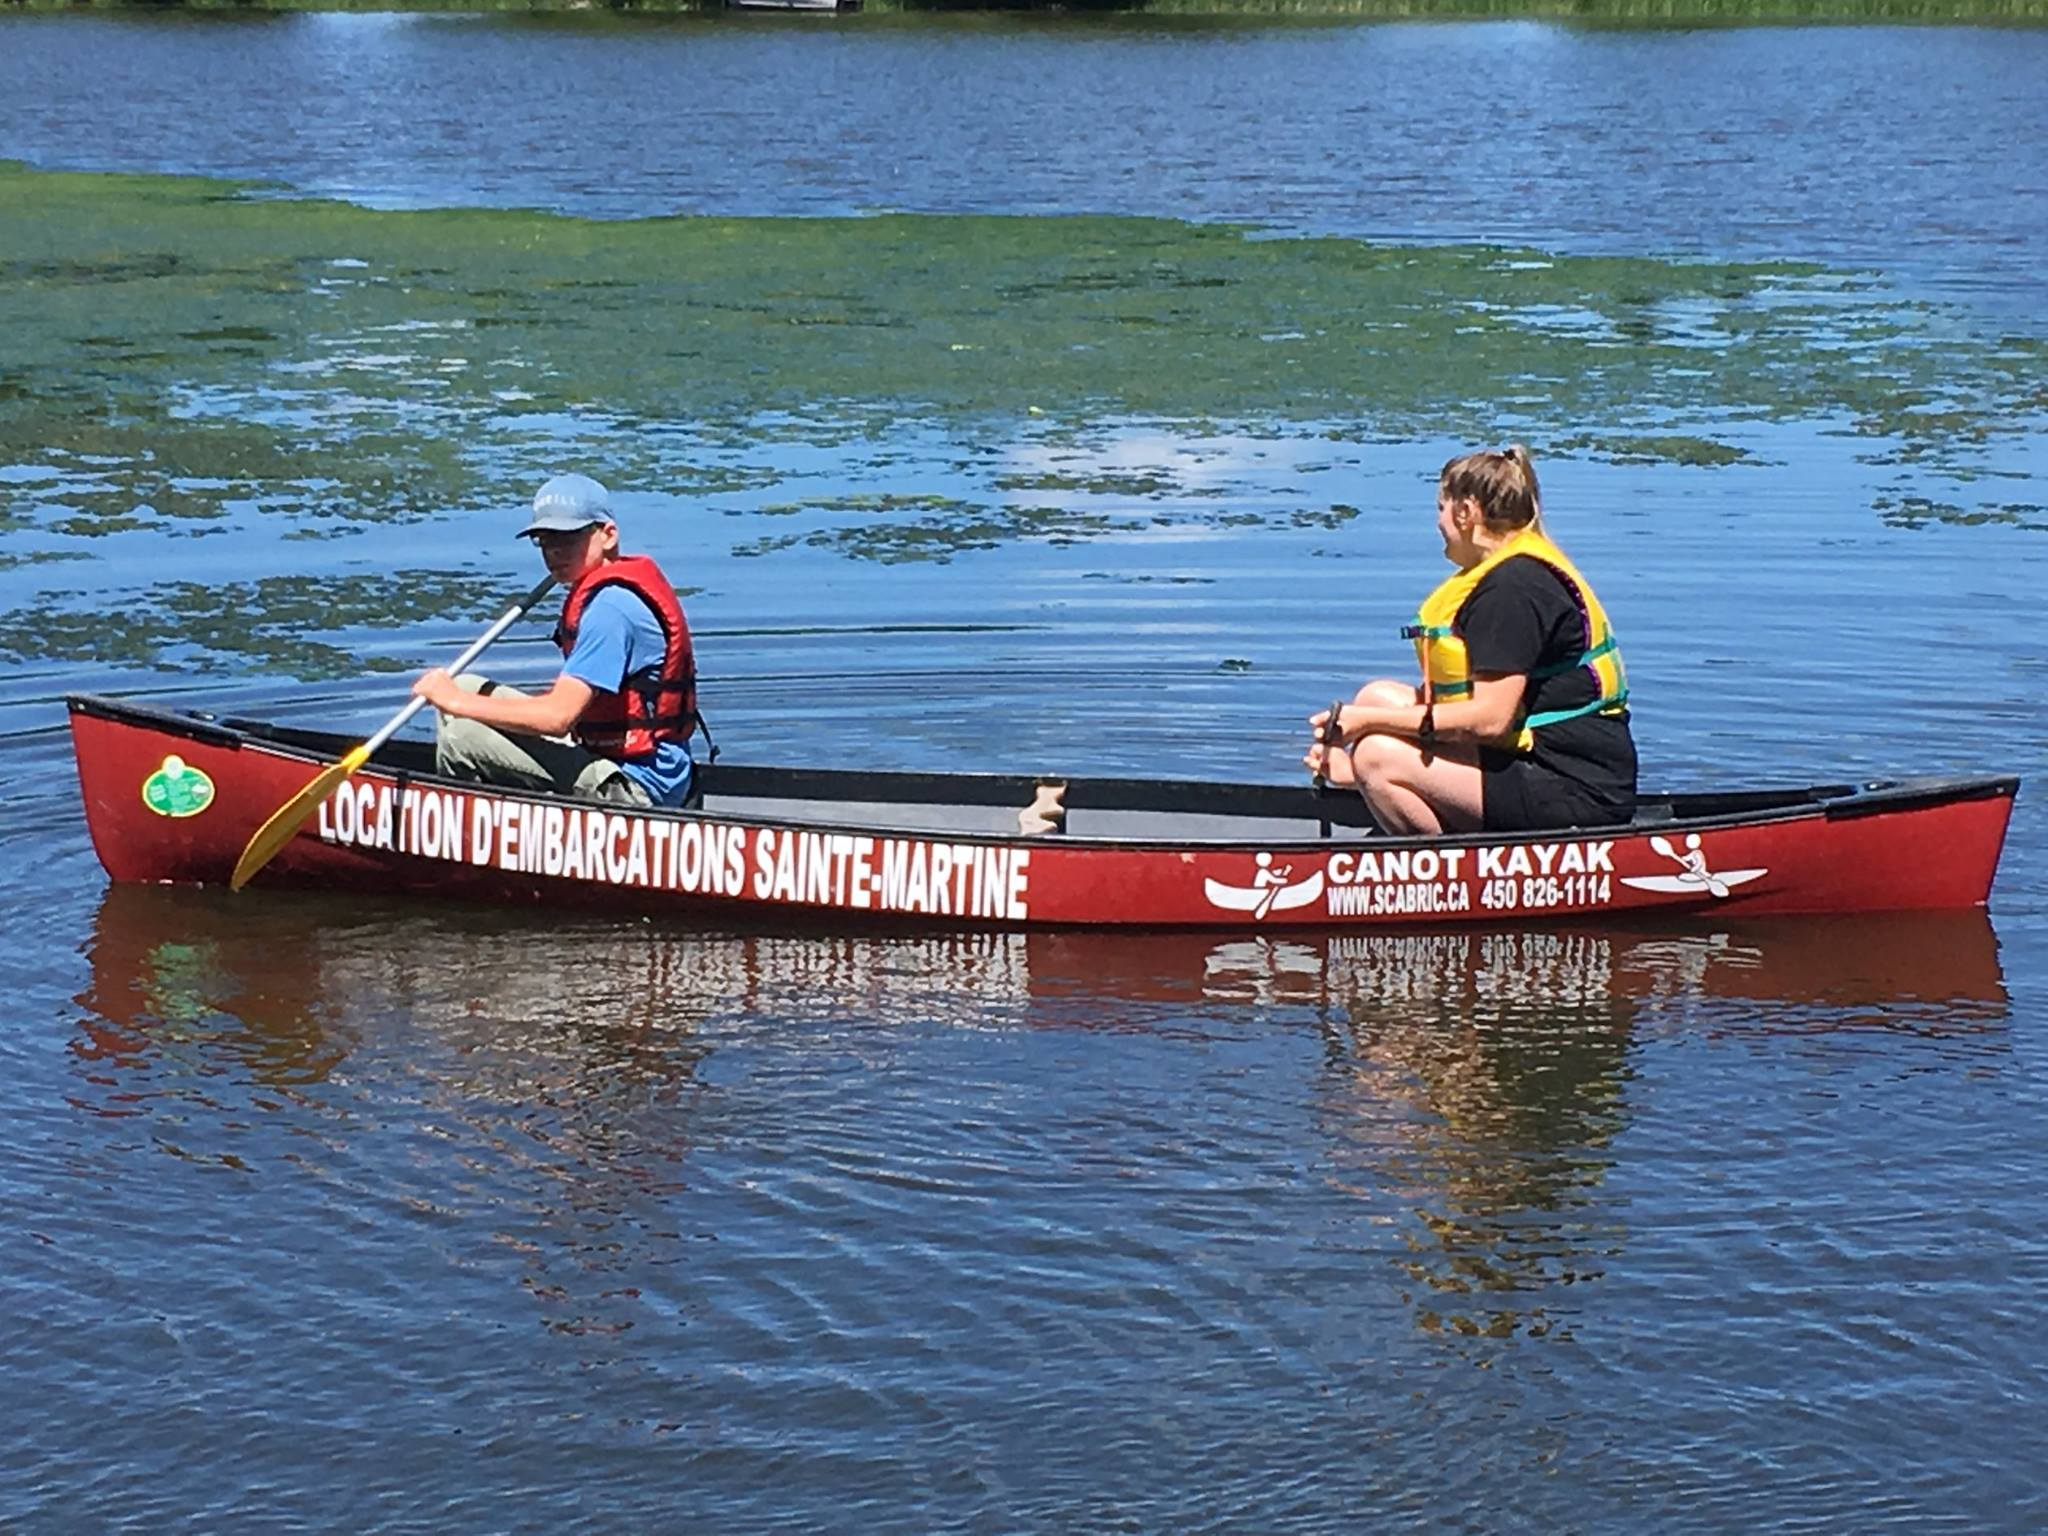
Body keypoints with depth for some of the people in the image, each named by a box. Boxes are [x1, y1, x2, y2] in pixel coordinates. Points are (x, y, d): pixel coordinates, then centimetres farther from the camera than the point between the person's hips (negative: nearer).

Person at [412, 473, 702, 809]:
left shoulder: (611, 606, -20)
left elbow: (557, 716, -26)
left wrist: (458, 702, -15)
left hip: (634, 787, -11)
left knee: (461, 739, -20)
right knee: (465, 686, 14)